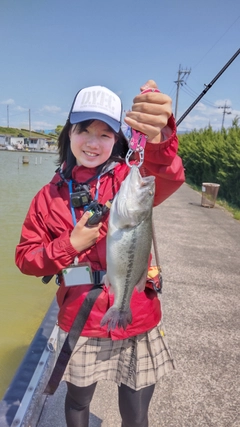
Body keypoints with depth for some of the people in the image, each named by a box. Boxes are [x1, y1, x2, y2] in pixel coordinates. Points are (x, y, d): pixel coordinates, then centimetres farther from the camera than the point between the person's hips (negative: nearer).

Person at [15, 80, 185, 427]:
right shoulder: (50, 195, -3)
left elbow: (166, 179, -33)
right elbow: (25, 258, 1)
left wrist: (159, 137, -54)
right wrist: (70, 245, -16)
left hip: (137, 324, -1)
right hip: (78, 325, 2)